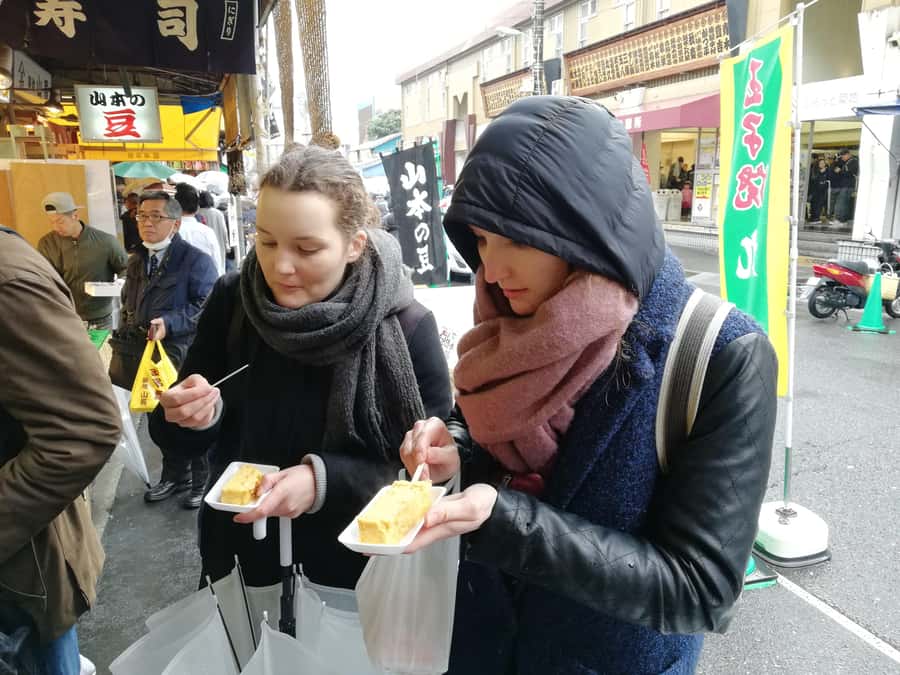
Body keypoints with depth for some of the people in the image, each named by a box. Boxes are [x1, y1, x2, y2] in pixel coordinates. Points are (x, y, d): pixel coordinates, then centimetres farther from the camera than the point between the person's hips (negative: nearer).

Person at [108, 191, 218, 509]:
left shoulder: (196, 260, -11)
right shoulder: (136, 263, 14)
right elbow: (128, 304, 25)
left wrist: (169, 323, -26)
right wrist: (125, 334, 10)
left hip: (185, 357, -7)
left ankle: (203, 482, 24)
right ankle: (174, 475, 38)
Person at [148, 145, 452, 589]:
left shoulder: (407, 328, -21)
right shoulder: (232, 302, -11)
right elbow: (181, 438, -3)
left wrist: (324, 480, -28)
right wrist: (194, 418, -25)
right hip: (238, 556, 3)